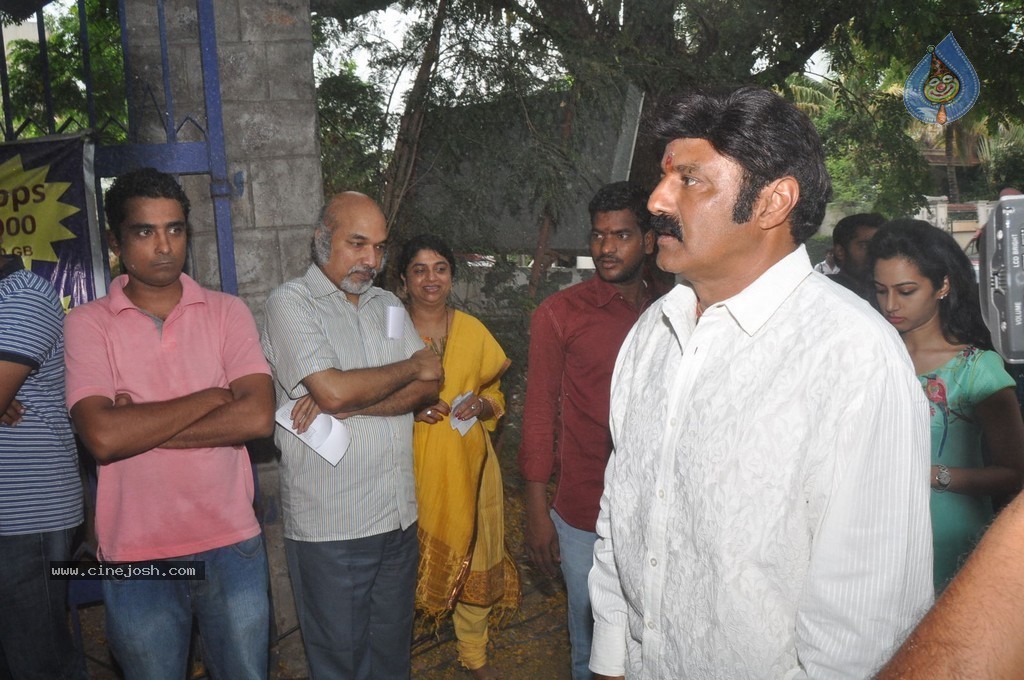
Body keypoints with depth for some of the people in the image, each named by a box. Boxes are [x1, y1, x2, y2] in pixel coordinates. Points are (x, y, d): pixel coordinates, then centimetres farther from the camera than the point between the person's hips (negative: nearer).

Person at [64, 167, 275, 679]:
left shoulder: (227, 312, 0)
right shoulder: (87, 324, -4)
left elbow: (258, 417, -13)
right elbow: (103, 437, -18)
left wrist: (140, 428, -14)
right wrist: (211, 397, -13)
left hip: (232, 544, 1)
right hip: (135, 556, -1)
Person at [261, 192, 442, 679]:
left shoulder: (388, 305, 12)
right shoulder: (291, 303, -7)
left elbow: (428, 389, 0)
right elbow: (334, 389, -21)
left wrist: (347, 406, -15)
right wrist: (412, 367, -6)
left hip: (398, 516, 6)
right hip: (330, 528, -5)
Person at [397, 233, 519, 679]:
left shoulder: (474, 331, 7)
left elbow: (495, 396, 14)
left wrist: (481, 405, -8)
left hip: (466, 462, 3)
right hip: (410, 465, -2)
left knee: (472, 556, 9)